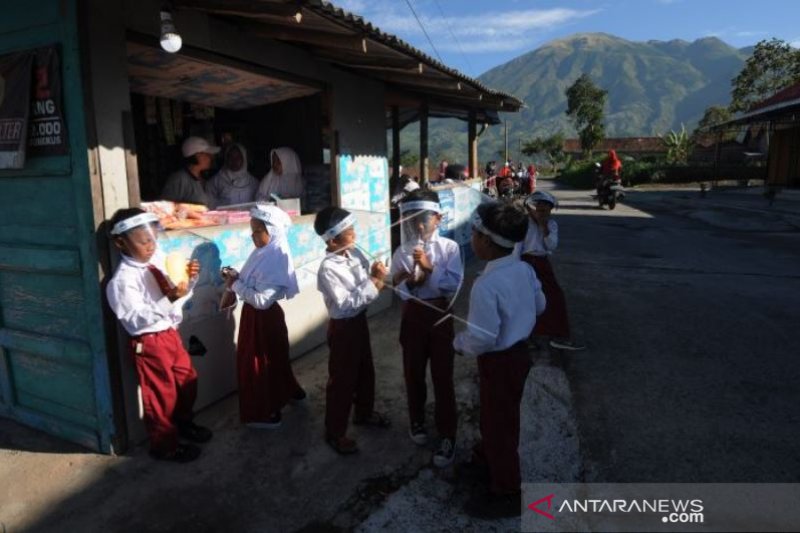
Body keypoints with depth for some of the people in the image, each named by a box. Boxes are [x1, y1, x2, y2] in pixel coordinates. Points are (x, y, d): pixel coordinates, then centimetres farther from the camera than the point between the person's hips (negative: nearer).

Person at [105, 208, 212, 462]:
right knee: (161, 395, 9)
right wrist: (169, 299, -34)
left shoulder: (159, 260, 0)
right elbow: (136, 320, -25)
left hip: (170, 334, 7)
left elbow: (181, 295, 9)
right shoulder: (122, 280, -21)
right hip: (149, 343, -7)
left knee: (187, 380, 23)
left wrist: (189, 279, -11)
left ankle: (183, 423, 48)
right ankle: (165, 445, 31)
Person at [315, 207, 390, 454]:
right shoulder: (328, 270, -26)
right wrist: (374, 282, -27)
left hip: (360, 320, 8)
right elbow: (347, 304, -28)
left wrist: (376, 275, -18)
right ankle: (335, 432, 26)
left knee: (365, 370, 24)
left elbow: (367, 281, 4)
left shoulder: (355, 253, -4)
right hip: (343, 327, -8)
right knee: (342, 379, 7)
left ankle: (364, 413, 47)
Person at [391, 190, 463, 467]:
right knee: (413, 373, 16)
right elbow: (398, 290, -6)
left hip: (440, 315, -2)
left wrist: (430, 268, -26)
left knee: (442, 377, 5)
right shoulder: (402, 252, -3)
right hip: (413, 316, 2)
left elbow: (454, 286, -16)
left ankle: (447, 435, 19)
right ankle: (416, 421, 39)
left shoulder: (449, 248, -8)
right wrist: (413, 281, -24)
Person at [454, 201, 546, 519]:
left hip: (499, 361, -8)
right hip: (519, 351, 9)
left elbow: (482, 338, -29)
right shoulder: (524, 269, -5)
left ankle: (506, 494, 28)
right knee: (500, 416, 29)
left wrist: (460, 343, -9)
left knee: (498, 423, 10)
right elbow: (539, 306, 10)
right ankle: (490, 457, 53)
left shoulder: (487, 285, -31)